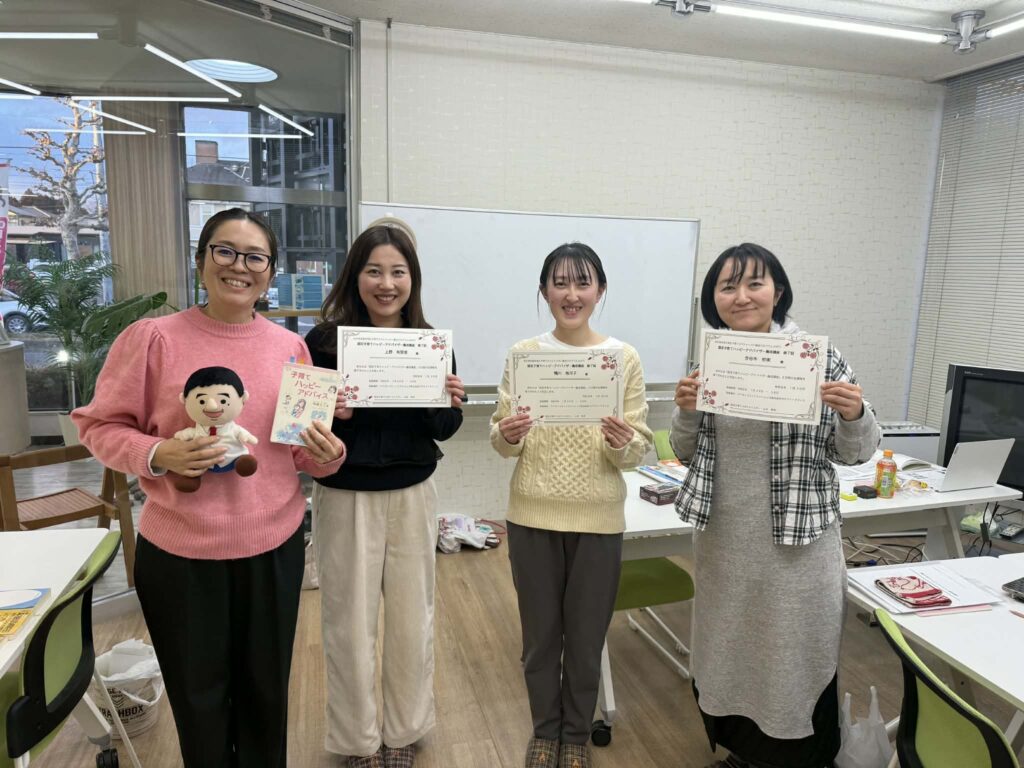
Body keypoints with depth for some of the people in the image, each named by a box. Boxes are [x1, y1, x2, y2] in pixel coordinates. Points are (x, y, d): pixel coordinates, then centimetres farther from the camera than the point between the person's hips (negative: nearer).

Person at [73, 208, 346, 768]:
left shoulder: (290, 346, 1)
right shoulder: (152, 337, -9)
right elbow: (101, 426, -3)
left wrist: (327, 455, -12)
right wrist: (160, 455, -21)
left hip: (274, 546, 3)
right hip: (181, 553, -2)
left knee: (266, 691, 20)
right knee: (199, 696, 17)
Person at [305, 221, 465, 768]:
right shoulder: (323, 342, -10)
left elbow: (443, 432, 5)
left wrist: (451, 404, -16)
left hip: (412, 495, 3)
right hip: (346, 498, -2)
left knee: (412, 618, 15)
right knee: (350, 622, 10)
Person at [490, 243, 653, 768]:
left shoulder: (625, 358, -4)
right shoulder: (522, 354, -2)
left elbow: (640, 449, -3)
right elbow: (502, 443, 1)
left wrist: (624, 444, -25)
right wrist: (507, 435, -22)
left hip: (598, 519, 0)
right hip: (533, 516, 1)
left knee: (587, 638, 14)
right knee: (540, 635, 15)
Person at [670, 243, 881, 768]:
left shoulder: (818, 356, -9)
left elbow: (854, 452, -1)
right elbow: (687, 453, 7)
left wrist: (854, 415, -21)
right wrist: (686, 412, -12)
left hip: (796, 540, -3)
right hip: (722, 539, 4)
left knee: (790, 655, 11)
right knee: (726, 648, 18)